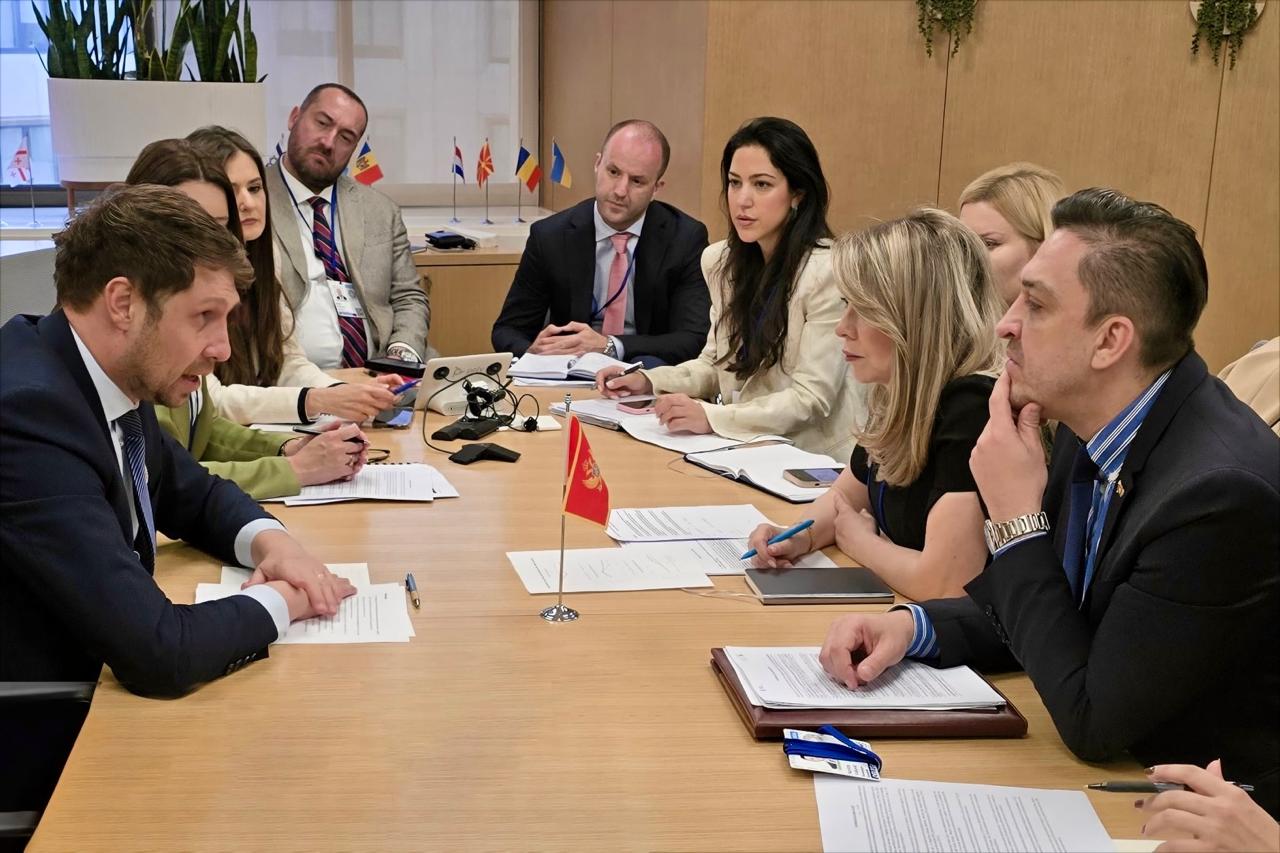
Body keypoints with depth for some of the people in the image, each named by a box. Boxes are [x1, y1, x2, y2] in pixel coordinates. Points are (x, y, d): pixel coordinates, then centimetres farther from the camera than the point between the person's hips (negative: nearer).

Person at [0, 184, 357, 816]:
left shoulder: (109, 380, -2)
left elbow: (193, 494, 17)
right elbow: (159, 651, -31)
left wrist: (267, 539, -4)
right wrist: (281, 602, -13)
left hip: (88, 703, 7)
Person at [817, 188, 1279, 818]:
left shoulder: (1221, 490, -28)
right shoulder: (1094, 426, -3)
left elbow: (1091, 723, -22)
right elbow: (1041, 613, 10)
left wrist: (1016, 520, -19)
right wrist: (912, 625, -6)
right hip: (1110, 769, 7)